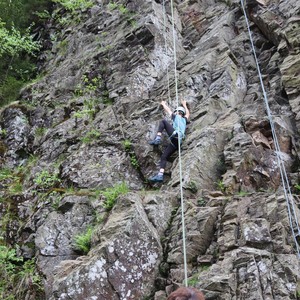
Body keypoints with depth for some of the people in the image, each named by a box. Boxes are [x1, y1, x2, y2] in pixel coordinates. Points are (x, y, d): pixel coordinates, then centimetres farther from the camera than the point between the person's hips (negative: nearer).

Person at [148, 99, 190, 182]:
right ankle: (160, 175, -17)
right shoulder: (185, 119, 31)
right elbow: (187, 113, 54)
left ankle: (158, 139, -9)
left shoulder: (176, 116, 18)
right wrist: (184, 105, 68)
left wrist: (163, 104, 54)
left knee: (163, 121, 11)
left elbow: (168, 110, 35)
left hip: (175, 135, -6)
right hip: (178, 142, 6)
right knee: (163, 157, 0)